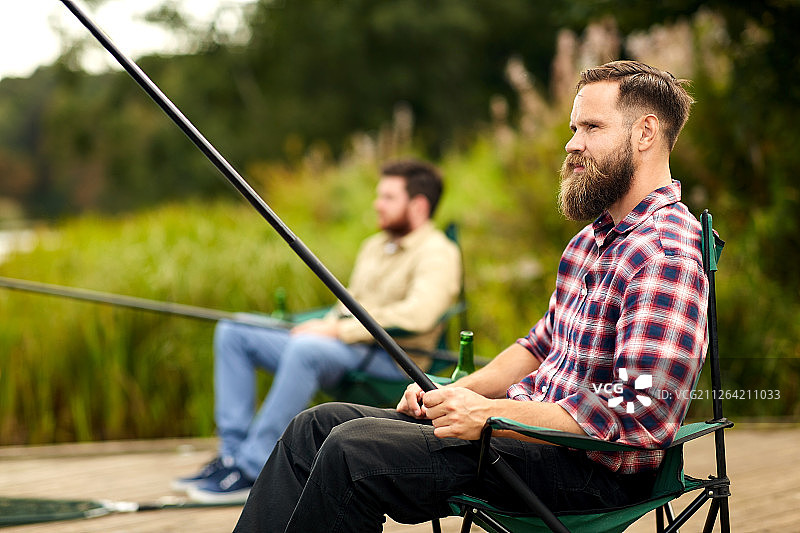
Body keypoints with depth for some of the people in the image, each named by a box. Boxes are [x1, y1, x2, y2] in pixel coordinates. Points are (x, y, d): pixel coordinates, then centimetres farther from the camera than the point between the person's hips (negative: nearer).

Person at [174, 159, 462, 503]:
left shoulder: (438, 253, -6)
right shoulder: (374, 246, 24)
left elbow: (418, 315, -23)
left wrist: (339, 330, -21)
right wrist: (324, 326, 2)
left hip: (391, 358, -9)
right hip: (344, 348, 9)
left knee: (306, 348, -39)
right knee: (233, 332, 0)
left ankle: (252, 468, -33)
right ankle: (233, 451, -9)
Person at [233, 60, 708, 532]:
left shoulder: (667, 254, -18)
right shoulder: (596, 236, 17)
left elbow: (644, 416, -27)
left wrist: (490, 413, -22)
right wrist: (456, 395, 6)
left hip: (596, 467, -10)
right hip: (530, 424, 10)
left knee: (355, 449, -23)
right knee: (320, 425, 1)